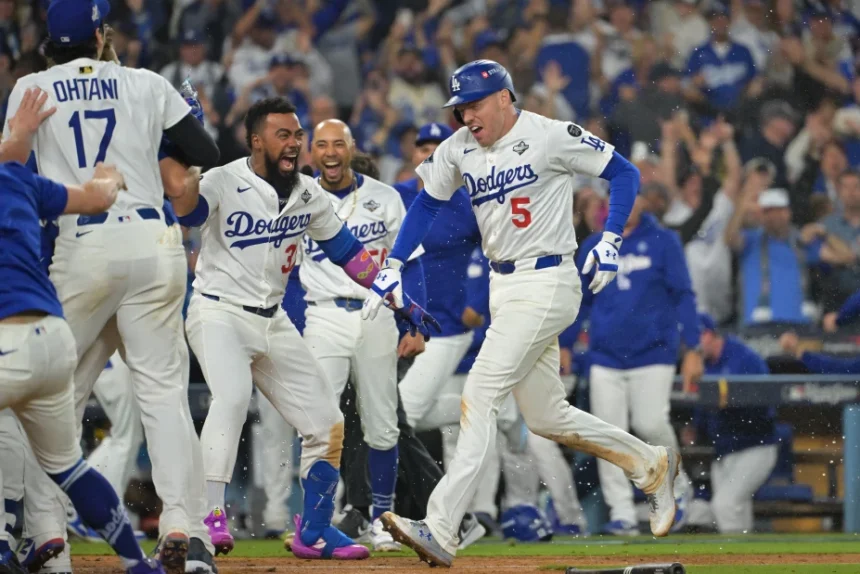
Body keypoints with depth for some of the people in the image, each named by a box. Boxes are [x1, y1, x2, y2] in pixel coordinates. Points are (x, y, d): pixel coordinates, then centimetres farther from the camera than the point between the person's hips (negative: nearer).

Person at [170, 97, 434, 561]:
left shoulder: (308, 195, 5)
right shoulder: (224, 183, -13)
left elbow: (347, 251, 15)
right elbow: (182, 209, -32)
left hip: (273, 323, 7)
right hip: (219, 313, -7)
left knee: (326, 422, 6)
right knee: (233, 395, -33)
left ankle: (314, 532, 21)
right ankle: (210, 515, -33)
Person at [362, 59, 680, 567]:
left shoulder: (552, 136, -12)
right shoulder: (458, 150, 7)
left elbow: (624, 173, -5)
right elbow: (428, 203, 19)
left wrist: (611, 240, -16)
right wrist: (392, 268, 11)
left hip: (547, 283, -8)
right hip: (504, 290, 8)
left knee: (480, 397, -16)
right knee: (547, 417, 12)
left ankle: (441, 533, -20)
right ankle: (651, 464, 33)